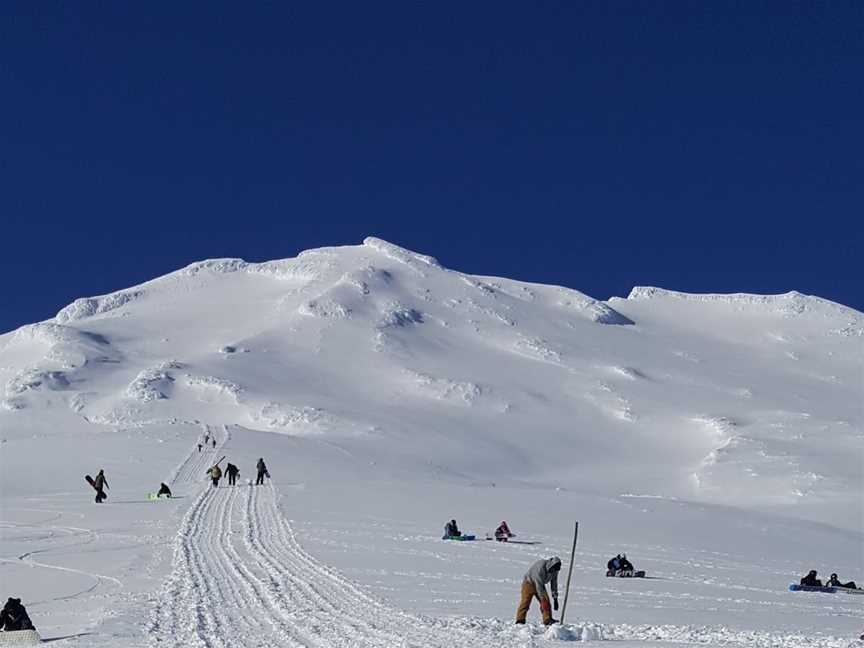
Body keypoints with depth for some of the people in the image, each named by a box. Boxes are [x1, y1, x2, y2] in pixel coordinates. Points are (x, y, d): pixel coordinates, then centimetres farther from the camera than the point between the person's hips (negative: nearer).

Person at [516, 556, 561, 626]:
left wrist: (555, 599, -5)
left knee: (546, 601, -10)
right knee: (525, 602, -13)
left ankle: (548, 620, -11)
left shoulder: (554, 570, -13)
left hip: (540, 584, 6)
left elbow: (554, 584, -3)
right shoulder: (541, 567, -35)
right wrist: (543, 598, -35)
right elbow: (539, 586, -34)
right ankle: (520, 621, -7)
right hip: (529, 582, -6)